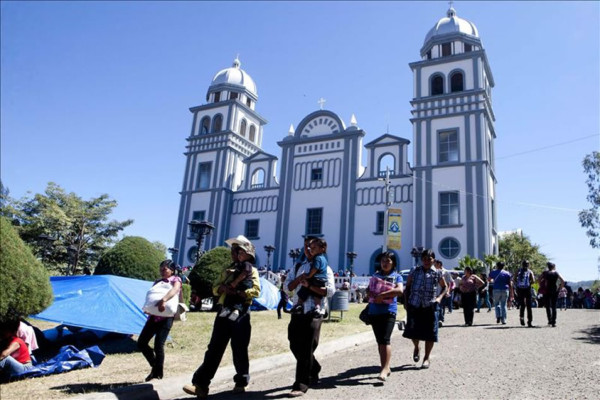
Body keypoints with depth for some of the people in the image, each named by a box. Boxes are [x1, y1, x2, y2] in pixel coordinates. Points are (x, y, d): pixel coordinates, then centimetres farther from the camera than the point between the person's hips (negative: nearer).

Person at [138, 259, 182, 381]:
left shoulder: (175, 279, 1)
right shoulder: (157, 282, 19)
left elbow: (175, 290, -22)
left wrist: (163, 300, -40)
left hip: (166, 317, -6)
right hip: (153, 316, 6)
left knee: (158, 346, -8)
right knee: (141, 343, 3)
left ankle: (158, 375, 10)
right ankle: (155, 366, 23)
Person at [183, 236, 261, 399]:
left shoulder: (251, 270, 3)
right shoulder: (227, 270, 19)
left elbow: (256, 290, -11)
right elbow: (215, 288, 12)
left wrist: (236, 292, -18)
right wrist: (223, 288, -10)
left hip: (241, 314, -4)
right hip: (224, 313, 5)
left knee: (239, 350, 3)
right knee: (214, 349, 1)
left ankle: (241, 382, 19)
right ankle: (201, 385, 1)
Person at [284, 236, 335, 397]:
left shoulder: (324, 268, -2)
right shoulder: (297, 267, 13)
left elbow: (330, 290, -13)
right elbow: (287, 287, 6)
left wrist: (309, 285, -22)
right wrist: (299, 279, -13)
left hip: (314, 313, -5)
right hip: (297, 312, 5)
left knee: (306, 349, -3)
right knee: (295, 345, 12)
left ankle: (300, 385, 6)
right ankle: (313, 371, 36)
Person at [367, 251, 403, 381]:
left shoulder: (396, 276, 5)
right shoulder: (375, 275, 16)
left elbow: (400, 290, -12)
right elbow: (369, 290, 13)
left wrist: (382, 295, -13)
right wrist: (375, 296, -9)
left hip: (389, 311, -4)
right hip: (374, 311, 4)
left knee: (385, 339, -14)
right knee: (379, 340, 9)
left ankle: (385, 369, -12)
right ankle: (386, 367, 20)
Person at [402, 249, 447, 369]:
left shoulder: (437, 274, 2)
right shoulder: (414, 272, 3)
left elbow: (444, 287, 15)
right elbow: (407, 287, 10)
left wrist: (439, 297, -2)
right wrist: (406, 301, 1)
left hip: (430, 306, 0)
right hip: (414, 305, 1)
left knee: (430, 333, 2)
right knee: (412, 330, -2)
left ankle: (426, 358, 20)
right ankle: (416, 347, 32)